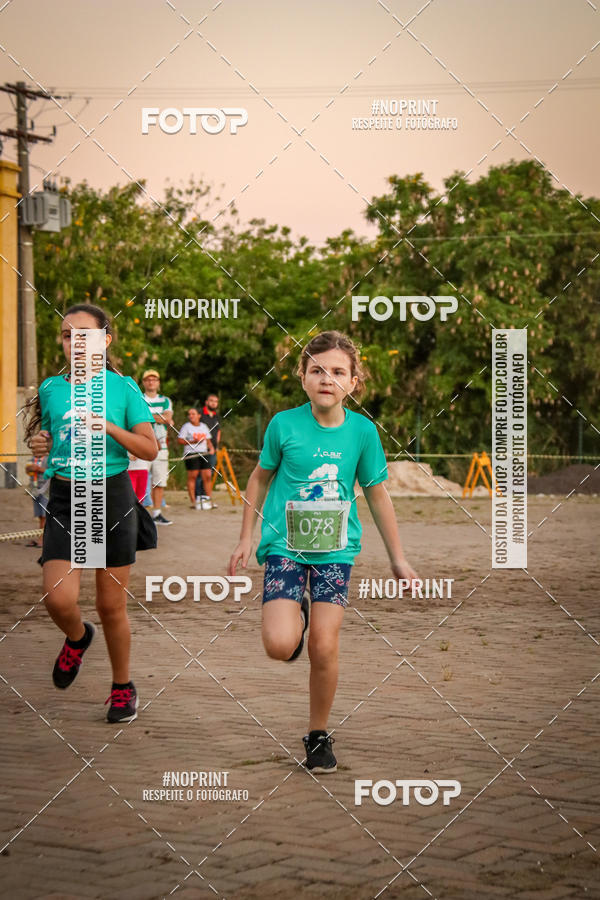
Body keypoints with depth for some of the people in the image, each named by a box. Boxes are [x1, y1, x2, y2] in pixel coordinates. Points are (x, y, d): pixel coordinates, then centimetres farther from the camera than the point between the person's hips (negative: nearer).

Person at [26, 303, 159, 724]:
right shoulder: (51, 388, 7)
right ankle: (77, 637, 22)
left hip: (112, 498, -2)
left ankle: (123, 687, 25)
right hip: (65, 500, 2)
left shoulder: (123, 388, -1)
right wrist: (39, 444, -1)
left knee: (111, 605, 4)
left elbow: (150, 448, -4)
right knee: (59, 598, -14)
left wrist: (108, 426, -18)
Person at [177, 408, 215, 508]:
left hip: (203, 454, 5)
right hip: (191, 454, -5)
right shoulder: (186, 426, 1)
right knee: (192, 476, -7)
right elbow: (179, 440, -4)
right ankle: (193, 501, -3)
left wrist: (211, 448, 3)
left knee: (207, 475, -2)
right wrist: (192, 442, -13)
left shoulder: (204, 427, 18)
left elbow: (208, 440, 23)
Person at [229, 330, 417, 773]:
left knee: (324, 648, -5)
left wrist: (398, 557, 11)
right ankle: (296, 615, 21)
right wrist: (246, 539, 10)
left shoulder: (362, 430, -4)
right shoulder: (284, 424, -7)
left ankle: (319, 736, 17)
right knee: (280, 646, -17)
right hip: (285, 544, -1)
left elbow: (378, 495, 7)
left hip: (336, 549, 1)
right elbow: (261, 478, 9)